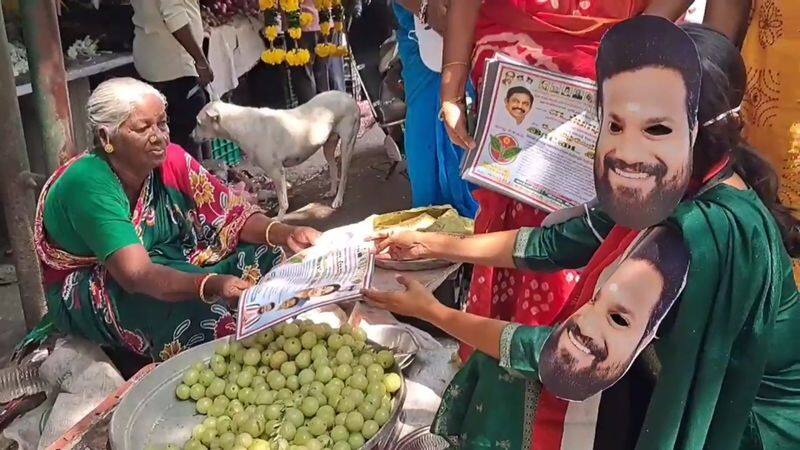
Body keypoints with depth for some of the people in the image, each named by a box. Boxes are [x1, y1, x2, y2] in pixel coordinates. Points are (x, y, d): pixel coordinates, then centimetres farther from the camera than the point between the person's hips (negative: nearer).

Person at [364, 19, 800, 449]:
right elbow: (556, 243, 3)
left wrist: (435, 314, -15)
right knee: (497, 381, 9)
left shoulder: (703, 232, -35)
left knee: (504, 411, -2)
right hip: (694, 389, 6)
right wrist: (435, 244, 4)